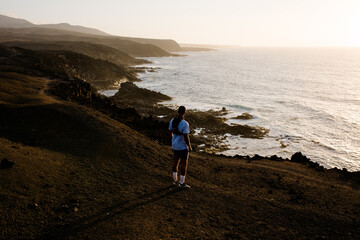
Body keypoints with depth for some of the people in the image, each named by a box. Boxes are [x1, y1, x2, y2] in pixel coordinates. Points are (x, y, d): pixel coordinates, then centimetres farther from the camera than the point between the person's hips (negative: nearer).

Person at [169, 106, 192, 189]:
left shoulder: (172, 121, -4)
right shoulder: (185, 124, -28)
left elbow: (171, 133, 7)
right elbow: (186, 138, -26)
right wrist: (190, 147, -10)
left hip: (175, 145, 8)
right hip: (183, 147, -8)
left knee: (176, 162, 21)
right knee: (184, 165, 7)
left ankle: (175, 180, 34)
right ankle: (182, 183, 18)